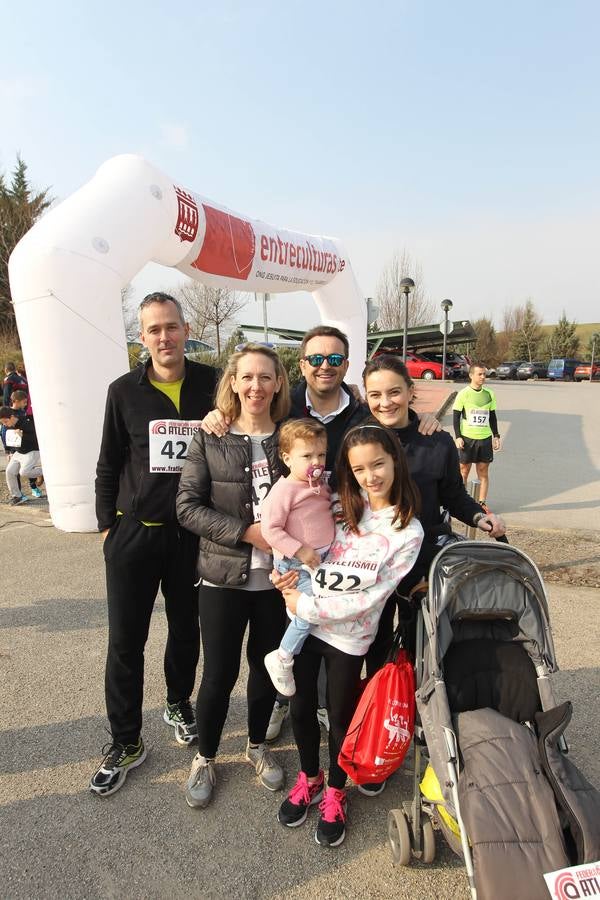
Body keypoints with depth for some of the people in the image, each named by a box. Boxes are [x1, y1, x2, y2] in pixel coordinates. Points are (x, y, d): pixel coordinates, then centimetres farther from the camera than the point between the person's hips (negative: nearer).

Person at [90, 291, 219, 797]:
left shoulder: (212, 385, -3)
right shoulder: (125, 391, -1)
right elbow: (109, 465, 5)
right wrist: (107, 525, 3)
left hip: (191, 533, 0)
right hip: (133, 533, 0)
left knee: (186, 629, 18)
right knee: (125, 642, 7)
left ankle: (179, 705, 44)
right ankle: (126, 743, 26)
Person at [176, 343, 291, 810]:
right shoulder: (210, 438, -6)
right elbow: (187, 506, -9)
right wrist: (247, 532, -18)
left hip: (278, 576, 2)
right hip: (224, 575, -2)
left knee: (267, 666, 17)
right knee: (219, 672, 9)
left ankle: (258, 745, 44)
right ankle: (205, 758, 36)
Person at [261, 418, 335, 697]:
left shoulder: (321, 485, 7)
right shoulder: (284, 489, -17)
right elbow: (270, 529, -19)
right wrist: (300, 550, -21)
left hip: (321, 557, 8)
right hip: (296, 564, -8)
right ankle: (282, 659, 7)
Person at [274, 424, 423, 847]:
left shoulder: (408, 532, -11)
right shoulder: (339, 507, -3)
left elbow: (371, 598, -15)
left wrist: (308, 607, -17)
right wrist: (284, 572, -11)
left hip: (349, 636, -3)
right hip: (303, 622, 3)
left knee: (340, 716, 15)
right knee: (302, 707, 16)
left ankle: (335, 794, 42)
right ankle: (310, 779, 44)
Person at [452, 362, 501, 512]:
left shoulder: (489, 394, 6)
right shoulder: (463, 394, -6)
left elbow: (493, 417, 13)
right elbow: (456, 416, -4)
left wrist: (496, 436, 10)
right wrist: (458, 436, -11)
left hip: (485, 438, 3)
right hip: (467, 438, -3)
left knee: (483, 472, 6)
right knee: (464, 471, 5)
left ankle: (482, 502, 15)